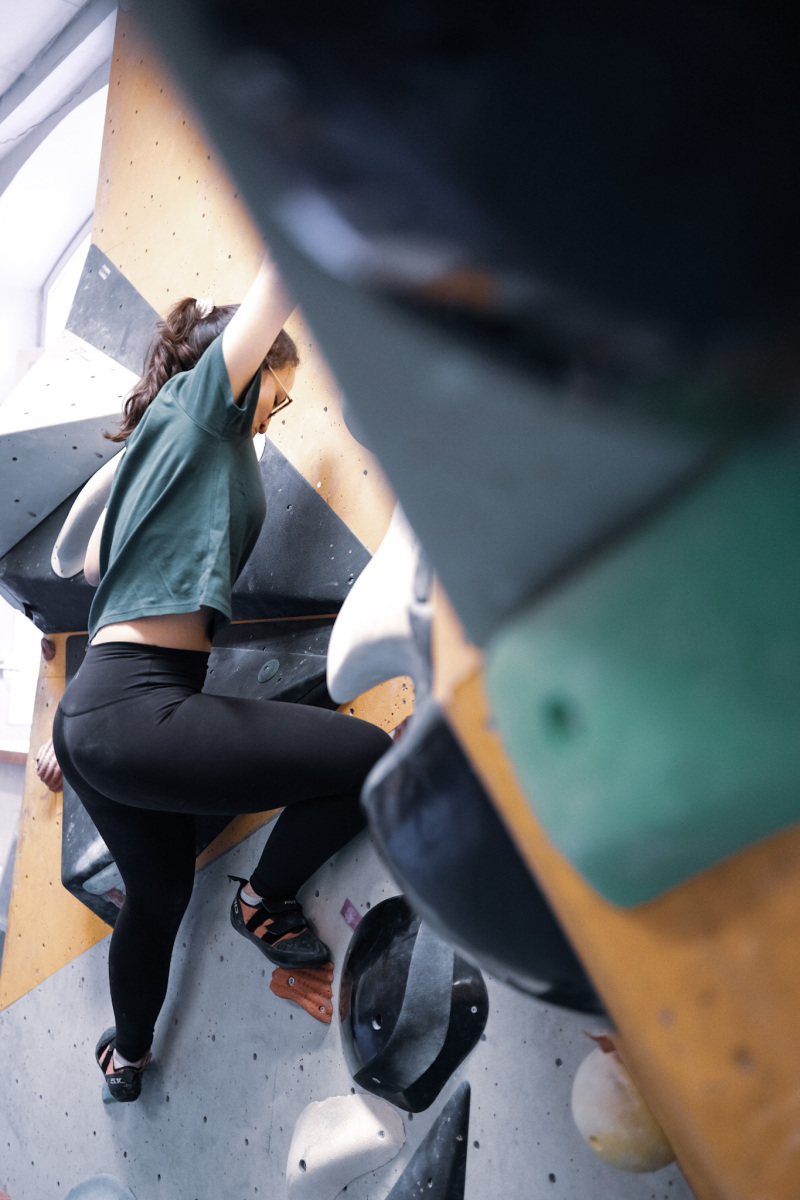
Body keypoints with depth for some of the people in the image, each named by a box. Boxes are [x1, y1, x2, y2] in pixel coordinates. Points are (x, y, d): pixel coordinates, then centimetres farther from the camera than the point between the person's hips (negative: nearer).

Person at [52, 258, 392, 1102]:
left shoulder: (163, 436, 24)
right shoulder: (198, 400, 0)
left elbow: (93, 561, 33)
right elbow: (270, 298, -8)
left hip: (91, 716, 11)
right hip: (133, 712, -11)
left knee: (157, 895, 29)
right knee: (364, 757, -14)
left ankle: (125, 1056, 51)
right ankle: (263, 903, 9)